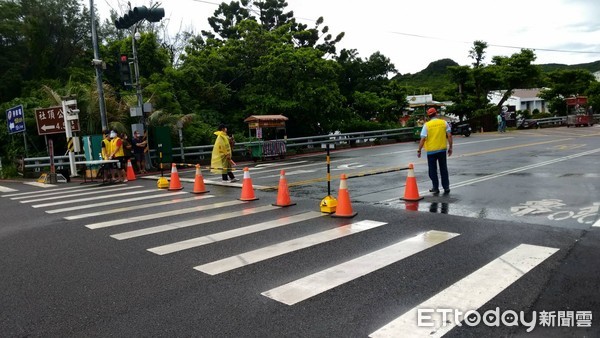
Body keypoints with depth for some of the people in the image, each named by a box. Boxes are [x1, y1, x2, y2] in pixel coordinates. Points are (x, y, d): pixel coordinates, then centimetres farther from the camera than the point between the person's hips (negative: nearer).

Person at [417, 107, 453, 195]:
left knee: (433, 170, 9)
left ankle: (435, 188, 12)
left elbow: (423, 139, -13)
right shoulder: (444, 123, 0)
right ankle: (446, 188, 16)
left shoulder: (426, 125, -8)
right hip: (442, 149, 2)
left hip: (431, 151, -2)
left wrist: (419, 150, -5)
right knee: (443, 169, 13)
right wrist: (450, 148, 5)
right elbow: (449, 136, -3)